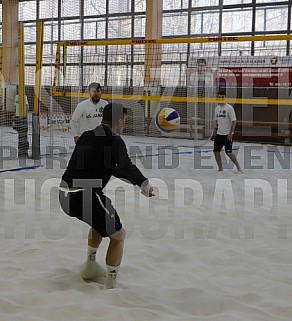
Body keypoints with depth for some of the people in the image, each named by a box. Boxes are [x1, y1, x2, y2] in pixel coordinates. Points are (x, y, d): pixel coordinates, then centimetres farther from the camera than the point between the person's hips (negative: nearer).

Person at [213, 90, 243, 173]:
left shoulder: (229, 108, -11)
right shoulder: (217, 108, 9)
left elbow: (234, 121, -13)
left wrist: (231, 133, -18)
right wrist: (217, 125, 8)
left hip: (227, 134, -6)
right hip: (219, 134, 7)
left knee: (229, 152, -8)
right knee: (216, 151, 4)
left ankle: (238, 167, 8)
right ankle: (220, 169, 16)